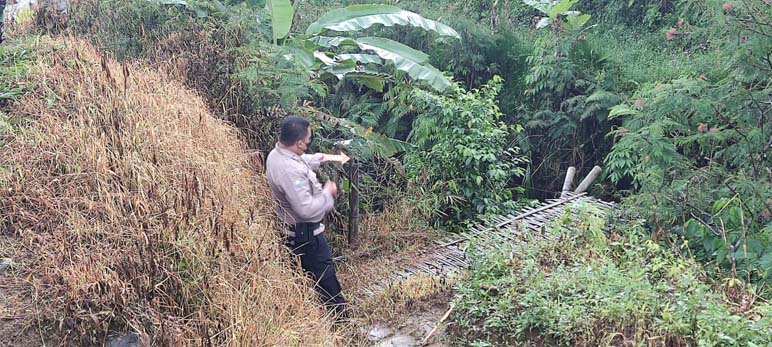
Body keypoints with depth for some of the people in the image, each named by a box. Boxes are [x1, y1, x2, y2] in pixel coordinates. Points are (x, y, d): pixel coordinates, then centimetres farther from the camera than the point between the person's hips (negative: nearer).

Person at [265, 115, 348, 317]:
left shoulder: (277, 154, -3)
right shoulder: (290, 170, -35)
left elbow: (302, 160, 21)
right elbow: (307, 209, -35)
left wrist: (323, 158, 13)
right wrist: (327, 193, -21)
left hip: (291, 228, 10)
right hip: (305, 233, -10)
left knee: (306, 274, 24)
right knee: (325, 277, 8)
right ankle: (339, 313, 24)